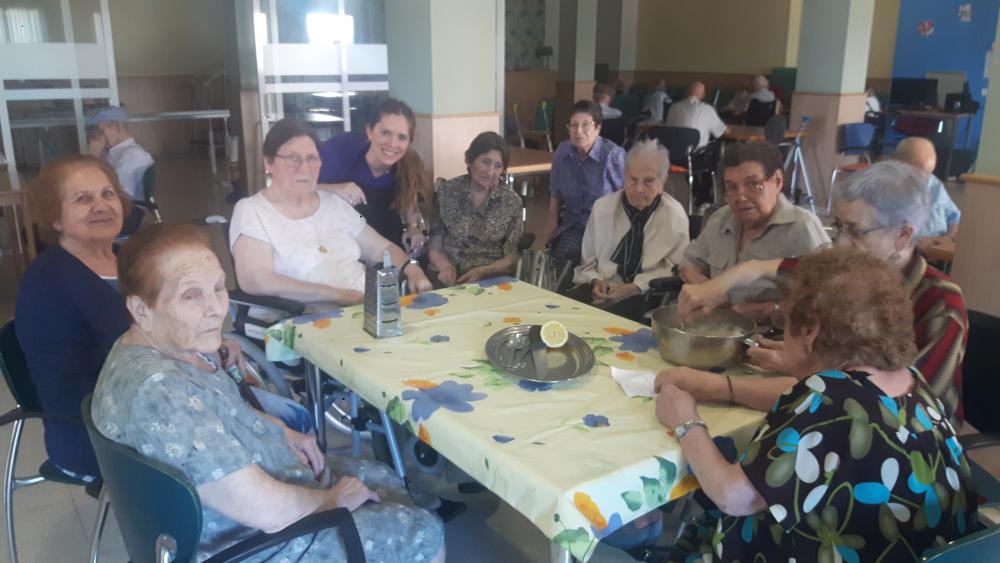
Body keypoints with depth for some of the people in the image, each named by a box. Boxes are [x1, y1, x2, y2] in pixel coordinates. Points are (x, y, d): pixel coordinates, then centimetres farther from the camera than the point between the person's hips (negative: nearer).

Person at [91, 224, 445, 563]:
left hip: (244, 479, 9)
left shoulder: (169, 345, -5)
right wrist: (334, 498, -14)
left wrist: (284, 434, 2)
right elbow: (268, 511, -33)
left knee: (386, 481, 21)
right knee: (422, 532, 1)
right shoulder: (159, 391, -36)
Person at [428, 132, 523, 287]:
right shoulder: (447, 192, 1)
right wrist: (446, 267, -16)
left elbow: (512, 258, 1)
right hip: (449, 279, 1)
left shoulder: (511, 201, -1)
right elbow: (435, 247, 4)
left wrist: (481, 272, -15)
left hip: (491, 280, 0)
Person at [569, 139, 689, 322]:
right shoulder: (602, 207, 6)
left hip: (647, 296, -3)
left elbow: (676, 270, 0)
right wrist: (596, 281, -9)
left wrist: (634, 288, -14)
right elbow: (587, 263, 14)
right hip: (602, 288, 3)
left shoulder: (675, 217, -1)